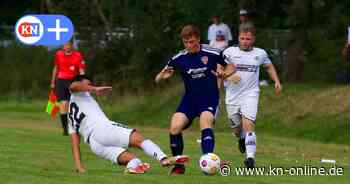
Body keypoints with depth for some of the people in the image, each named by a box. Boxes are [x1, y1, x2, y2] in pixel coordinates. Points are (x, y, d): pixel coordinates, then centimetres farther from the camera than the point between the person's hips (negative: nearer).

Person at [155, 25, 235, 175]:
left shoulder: (212, 54, -11)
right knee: (174, 127, -15)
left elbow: (231, 67, 6)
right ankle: (178, 166, 3)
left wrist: (224, 74, -17)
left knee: (205, 123, -31)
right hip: (190, 98, 3)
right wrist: (163, 76, -24)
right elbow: (157, 79, 0)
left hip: (210, 97, -3)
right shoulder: (178, 58, -5)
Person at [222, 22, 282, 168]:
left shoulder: (260, 54, 4)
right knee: (236, 129, 13)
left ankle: (251, 157, -23)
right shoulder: (229, 52, -2)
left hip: (250, 94, -1)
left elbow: (269, 66, 24)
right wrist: (229, 76, -22)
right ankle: (242, 138, 50)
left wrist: (277, 81, 13)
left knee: (248, 125, -20)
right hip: (232, 96, 1)